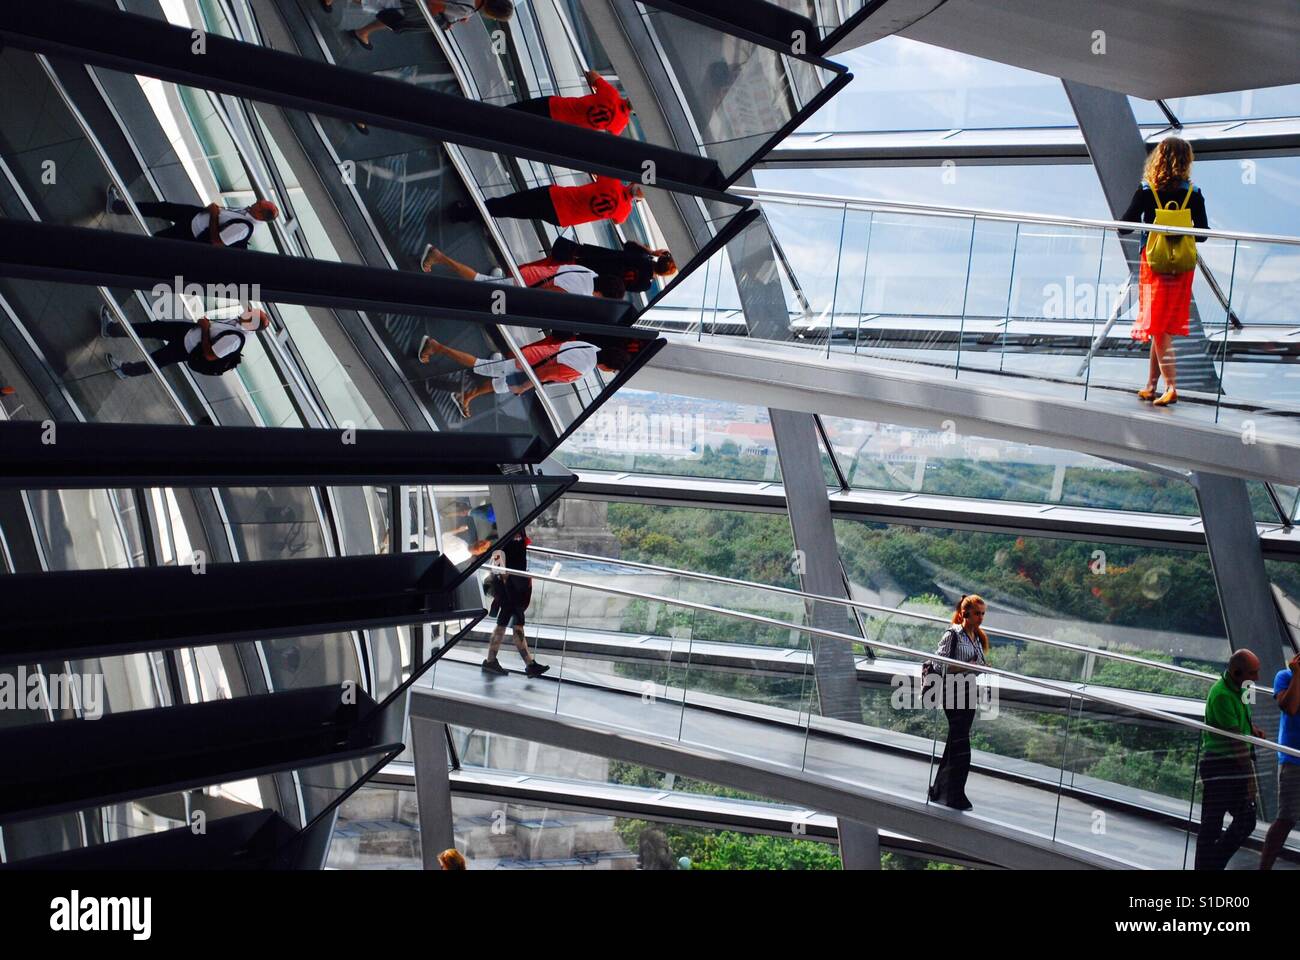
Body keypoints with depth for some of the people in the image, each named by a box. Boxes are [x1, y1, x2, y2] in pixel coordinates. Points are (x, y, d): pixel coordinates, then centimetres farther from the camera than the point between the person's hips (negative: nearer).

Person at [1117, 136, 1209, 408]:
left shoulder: (1146, 192, -7)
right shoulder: (1194, 194, -1)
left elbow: (1124, 227, -6)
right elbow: (1202, 234, 1)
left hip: (1155, 264, -3)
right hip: (1182, 267, 3)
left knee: (1158, 327, -2)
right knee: (1165, 328, 11)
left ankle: (1171, 387, -12)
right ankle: (1151, 386, 19)